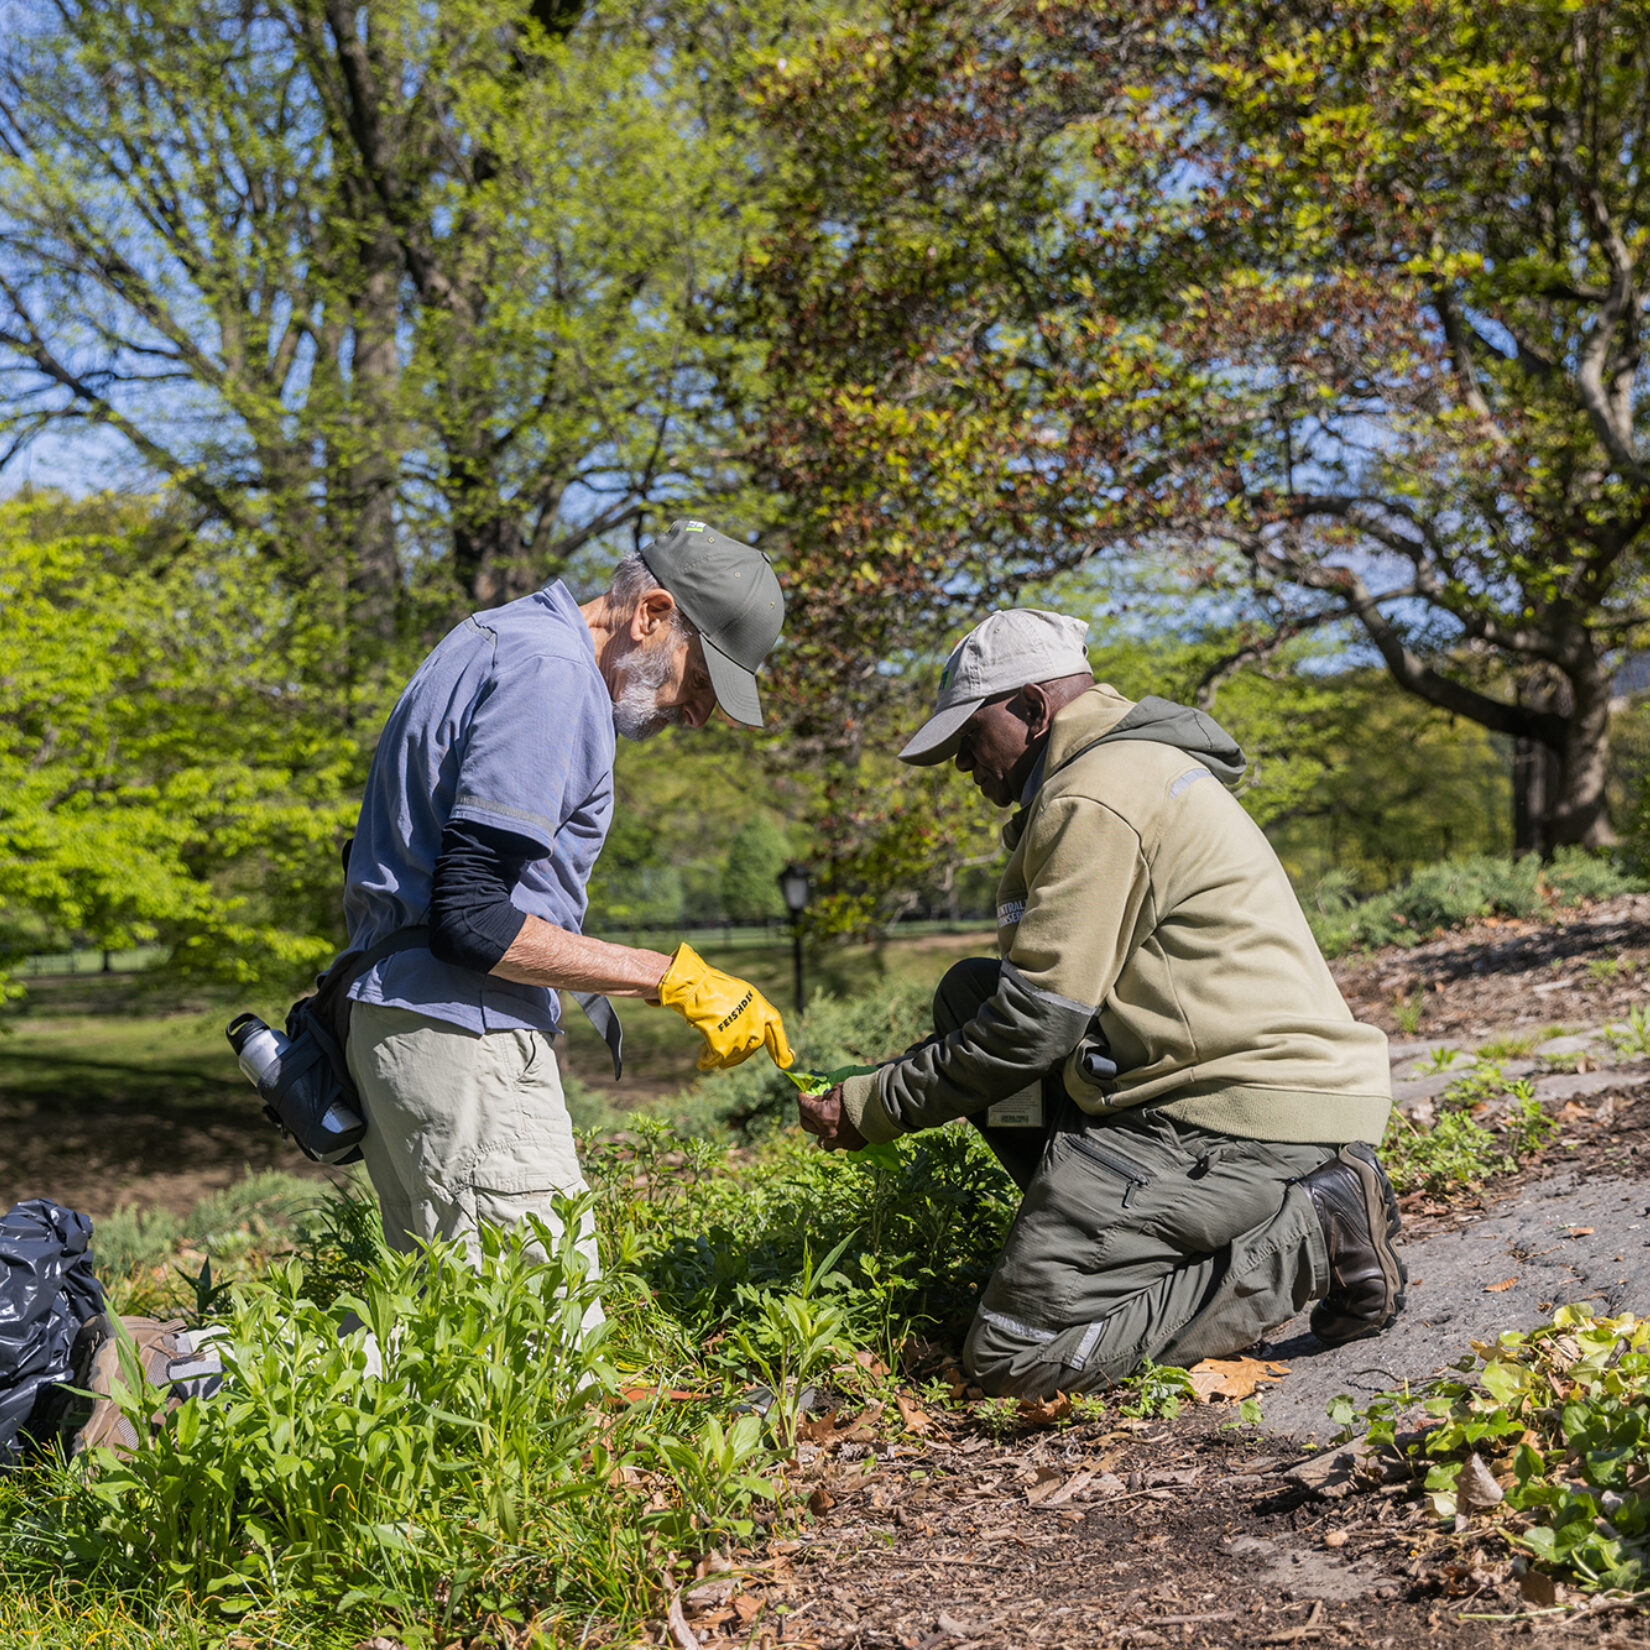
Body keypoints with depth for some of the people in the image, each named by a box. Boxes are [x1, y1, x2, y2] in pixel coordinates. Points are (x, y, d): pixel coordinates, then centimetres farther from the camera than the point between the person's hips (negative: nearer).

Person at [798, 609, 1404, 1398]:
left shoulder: (1094, 801, -13)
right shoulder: (1142, 767, 21)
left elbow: (1033, 1022, -15)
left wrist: (873, 1108, -4)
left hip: (1248, 1121, -11)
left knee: (1014, 1354, -13)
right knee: (968, 993, 15)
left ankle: (1306, 1239, -9)